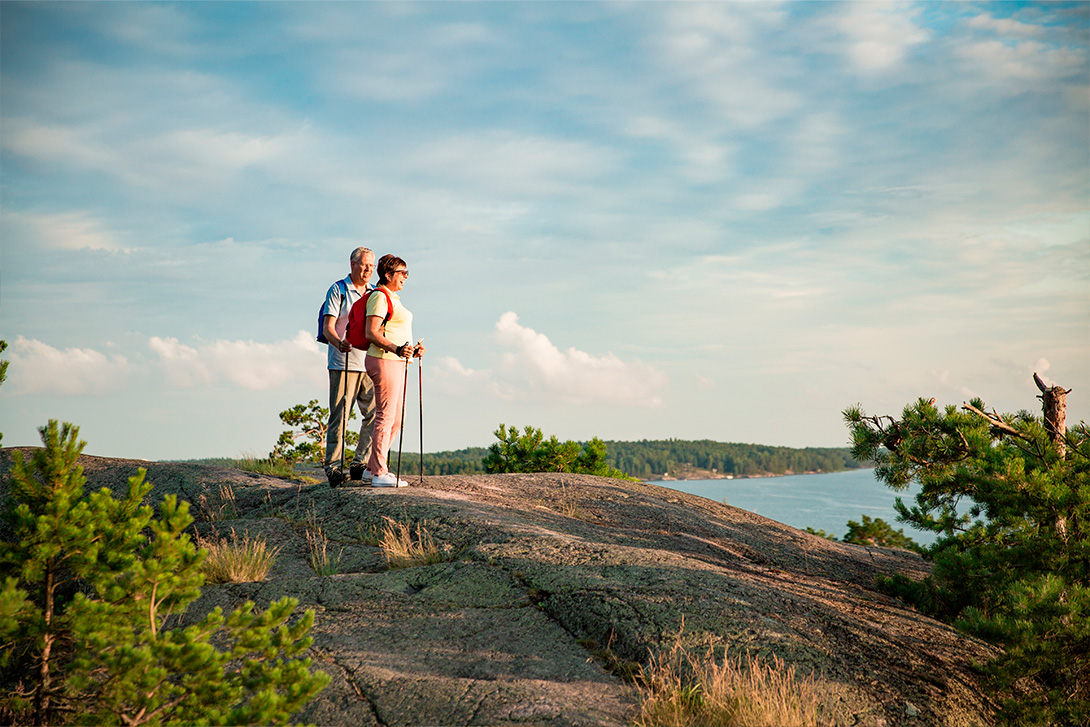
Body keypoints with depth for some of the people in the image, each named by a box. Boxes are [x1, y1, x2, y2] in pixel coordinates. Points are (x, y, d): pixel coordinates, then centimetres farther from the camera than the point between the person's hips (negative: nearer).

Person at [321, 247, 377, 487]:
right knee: (339, 416, -5)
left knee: (374, 415, 0)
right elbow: (328, 326, -6)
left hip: (370, 364, 5)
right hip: (343, 363, -5)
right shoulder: (338, 290, 2)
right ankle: (333, 467, 0)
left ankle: (360, 466, 8)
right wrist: (339, 343, -27)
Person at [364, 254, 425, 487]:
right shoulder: (380, 297, -9)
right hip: (384, 361, -10)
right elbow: (371, 332, -18)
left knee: (395, 419, 11)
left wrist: (412, 350, 13)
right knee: (385, 416, -9)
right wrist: (396, 349, -28)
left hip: (397, 362, 10)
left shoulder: (393, 298, 21)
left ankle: (373, 466, 18)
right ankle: (380, 474, -7)